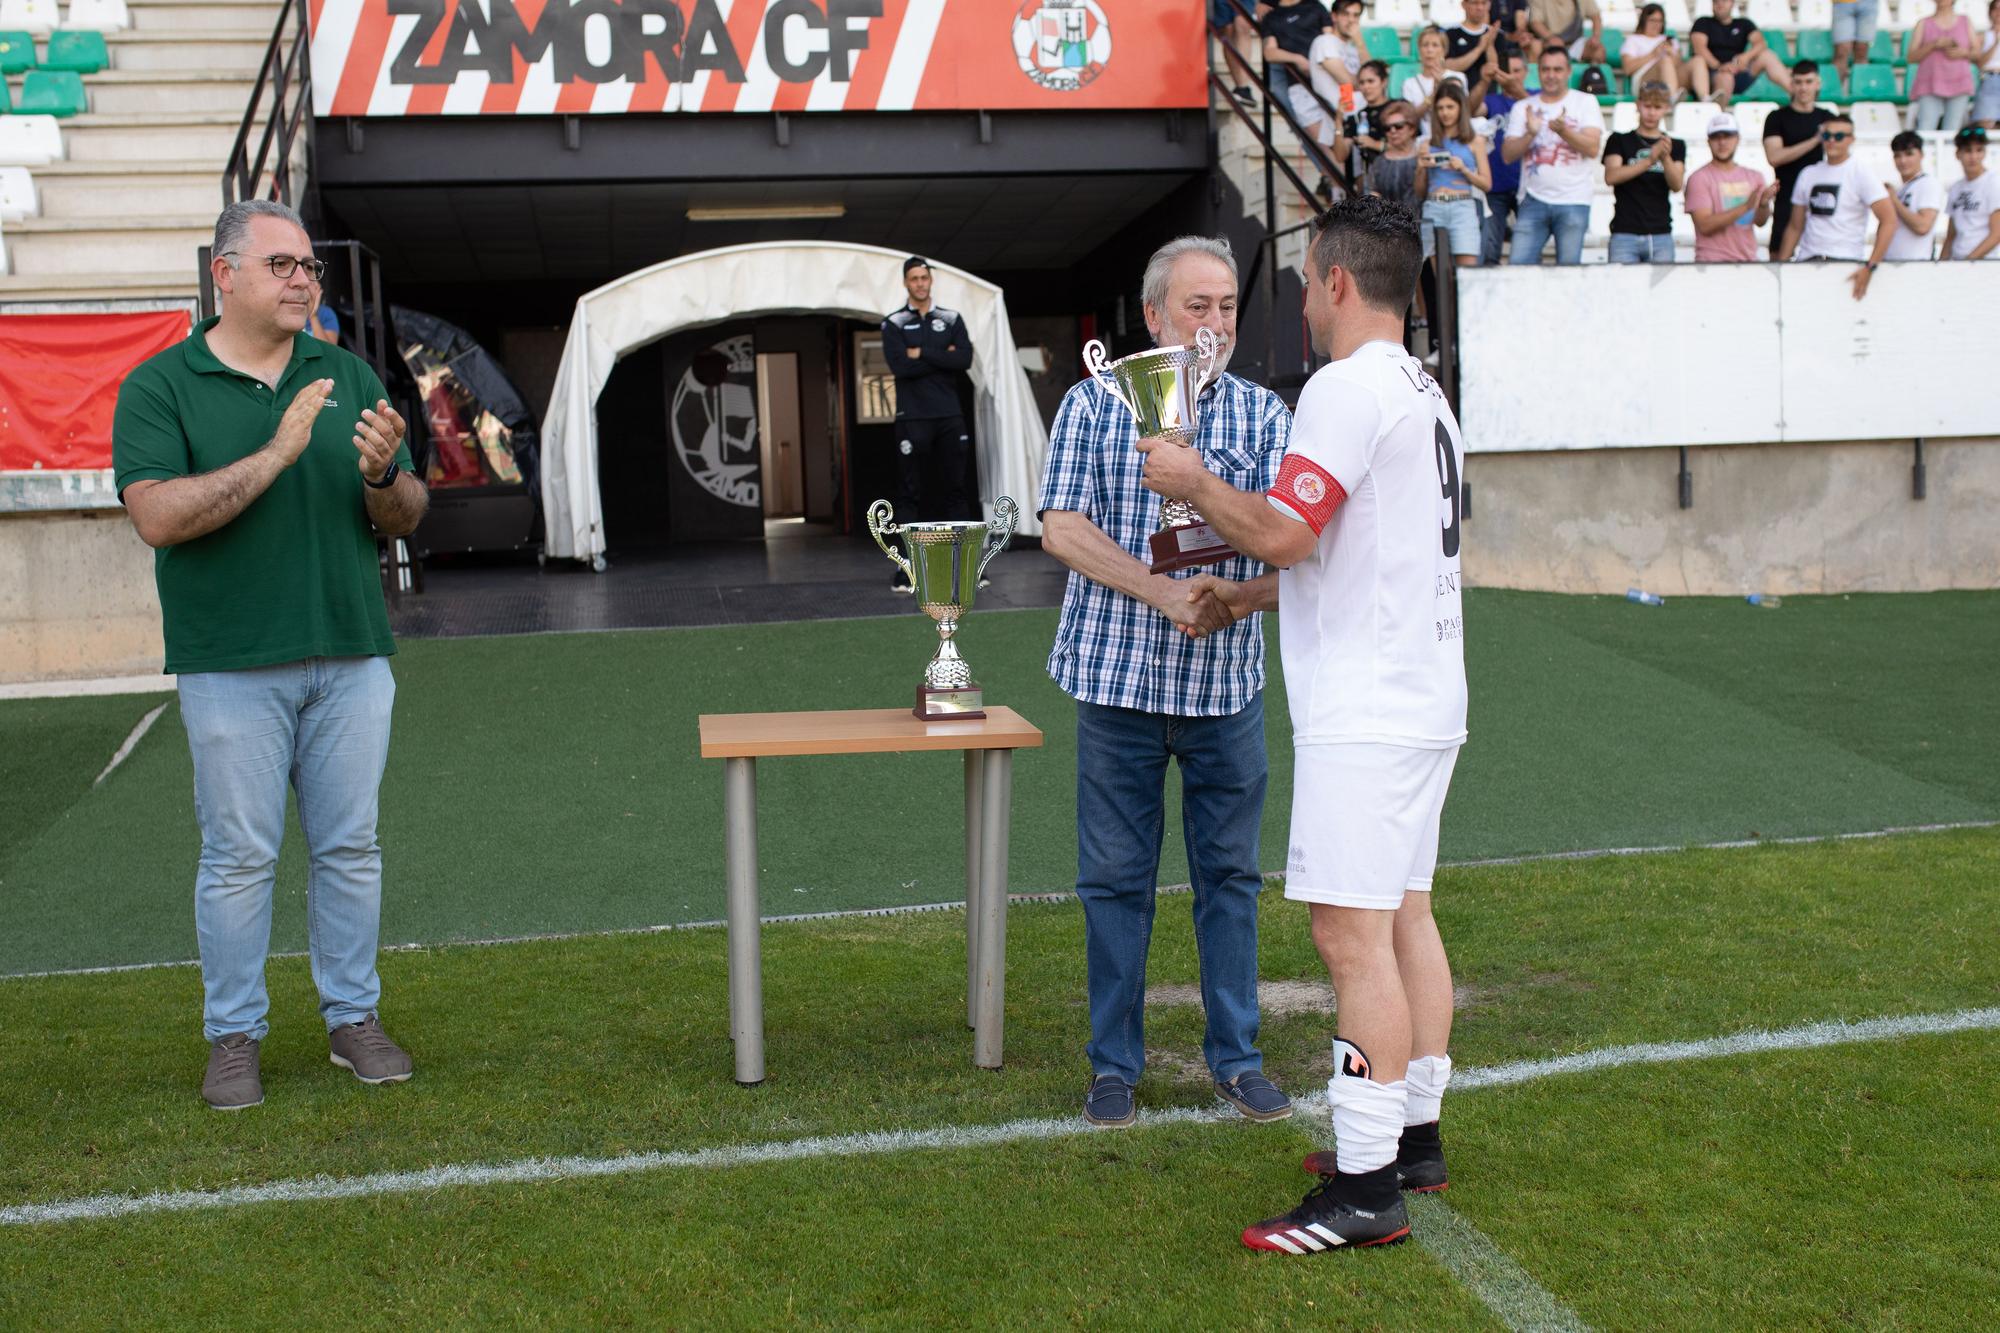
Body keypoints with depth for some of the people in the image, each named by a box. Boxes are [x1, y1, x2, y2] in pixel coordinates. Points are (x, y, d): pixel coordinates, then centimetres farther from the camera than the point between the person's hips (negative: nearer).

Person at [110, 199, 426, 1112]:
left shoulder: (349, 378, 10)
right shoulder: (159, 387, -1)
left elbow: (405, 521, 9)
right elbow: (158, 517, -15)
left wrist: (384, 472, -14)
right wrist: (275, 455, -21)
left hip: (350, 656, 4)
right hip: (231, 664, -3)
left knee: (350, 847, 8)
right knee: (239, 855, 2)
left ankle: (353, 1018, 21)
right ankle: (233, 1036, 14)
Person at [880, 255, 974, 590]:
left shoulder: (952, 319, 11)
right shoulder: (894, 324, 5)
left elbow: (965, 359, -5)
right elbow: (900, 366, -11)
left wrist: (923, 353, -8)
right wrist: (943, 359, -6)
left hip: (950, 416, 2)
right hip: (913, 418, -2)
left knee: (955, 490, 3)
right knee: (910, 494, -3)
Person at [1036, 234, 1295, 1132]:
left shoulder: (1262, 414, 5)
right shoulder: (1094, 403, 2)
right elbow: (1061, 528, -6)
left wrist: (1230, 599, -24)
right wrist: (1162, 593, -16)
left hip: (1227, 681, 1)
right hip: (1118, 677, -1)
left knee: (1230, 872, 8)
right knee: (1115, 877, 5)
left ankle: (1235, 1056, 21)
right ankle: (1115, 1063, 18)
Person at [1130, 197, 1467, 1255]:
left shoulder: (1347, 388, -13)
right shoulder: (1424, 394, 18)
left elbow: (1286, 534, -19)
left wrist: (1193, 483, -3)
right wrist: (1247, 596, 26)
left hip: (1364, 711, -10)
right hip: (1424, 697, 10)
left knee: (1351, 931, -10)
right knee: (1404, 914, 15)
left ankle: (1365, 1188, -7)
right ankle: (1414, 1136, 25)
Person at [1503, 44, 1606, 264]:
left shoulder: (1585, 102, 7)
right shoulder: (1523, 107, 12)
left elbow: (1592, 148, -6)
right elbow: (1508, 155, 4)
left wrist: (1563, 131, -23)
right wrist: (1530, 134, -14)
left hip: (1573, 201, -2)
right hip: (1534, 199, 2)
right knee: (1519, 264, -7)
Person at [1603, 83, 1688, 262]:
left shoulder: (1676, 145, 14)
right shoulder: (1620, 140, 9)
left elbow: (1677, 185, -1)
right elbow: (1611, 177, -8)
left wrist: (1665, 157, -20)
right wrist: (1649, 161, -19)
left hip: (1661, 235, 2)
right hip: (1625, 234, -2)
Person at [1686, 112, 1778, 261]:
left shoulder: (1754, 177, 12)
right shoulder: (1699, 178, -3)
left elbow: (1760, 221, 4)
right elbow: (1705, 226, -15)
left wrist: (1764, 203, -18)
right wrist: (1745, 207, -21)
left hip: (1748, 261, 5)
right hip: (1712, 262, -5)